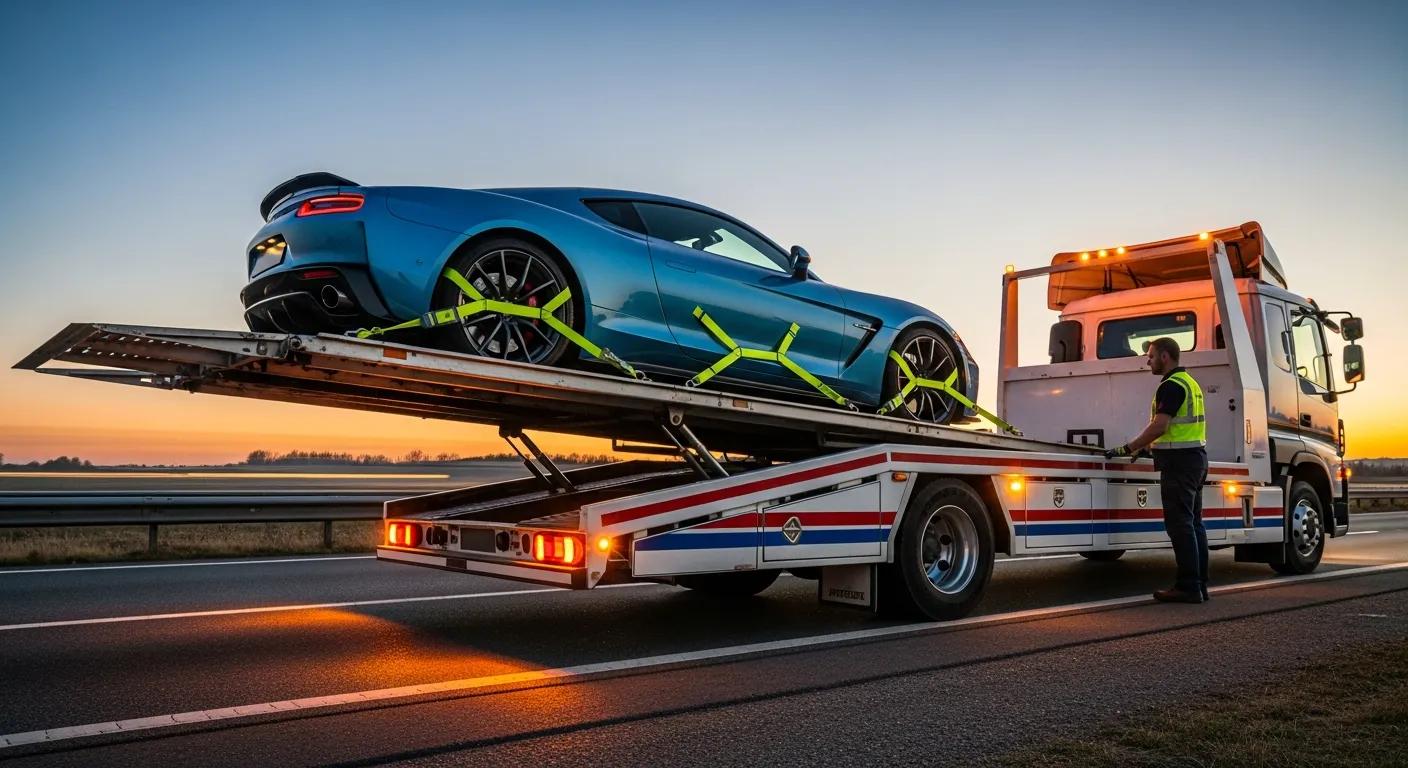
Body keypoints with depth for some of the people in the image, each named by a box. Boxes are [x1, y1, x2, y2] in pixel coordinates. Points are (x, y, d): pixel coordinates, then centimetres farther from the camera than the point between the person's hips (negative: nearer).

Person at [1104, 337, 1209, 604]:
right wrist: (1144, 447, 23)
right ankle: (1198, 584, 16)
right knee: (1193, 523, 12)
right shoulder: (1189, 382, 19)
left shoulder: (1172, 385, -14)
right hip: (1196, 457, 10)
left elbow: (1159, 426, -21)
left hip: (1178, 461, -10)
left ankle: (1188, 587, -7)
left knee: (1180, 524, -8)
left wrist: (1127, 449, -15)